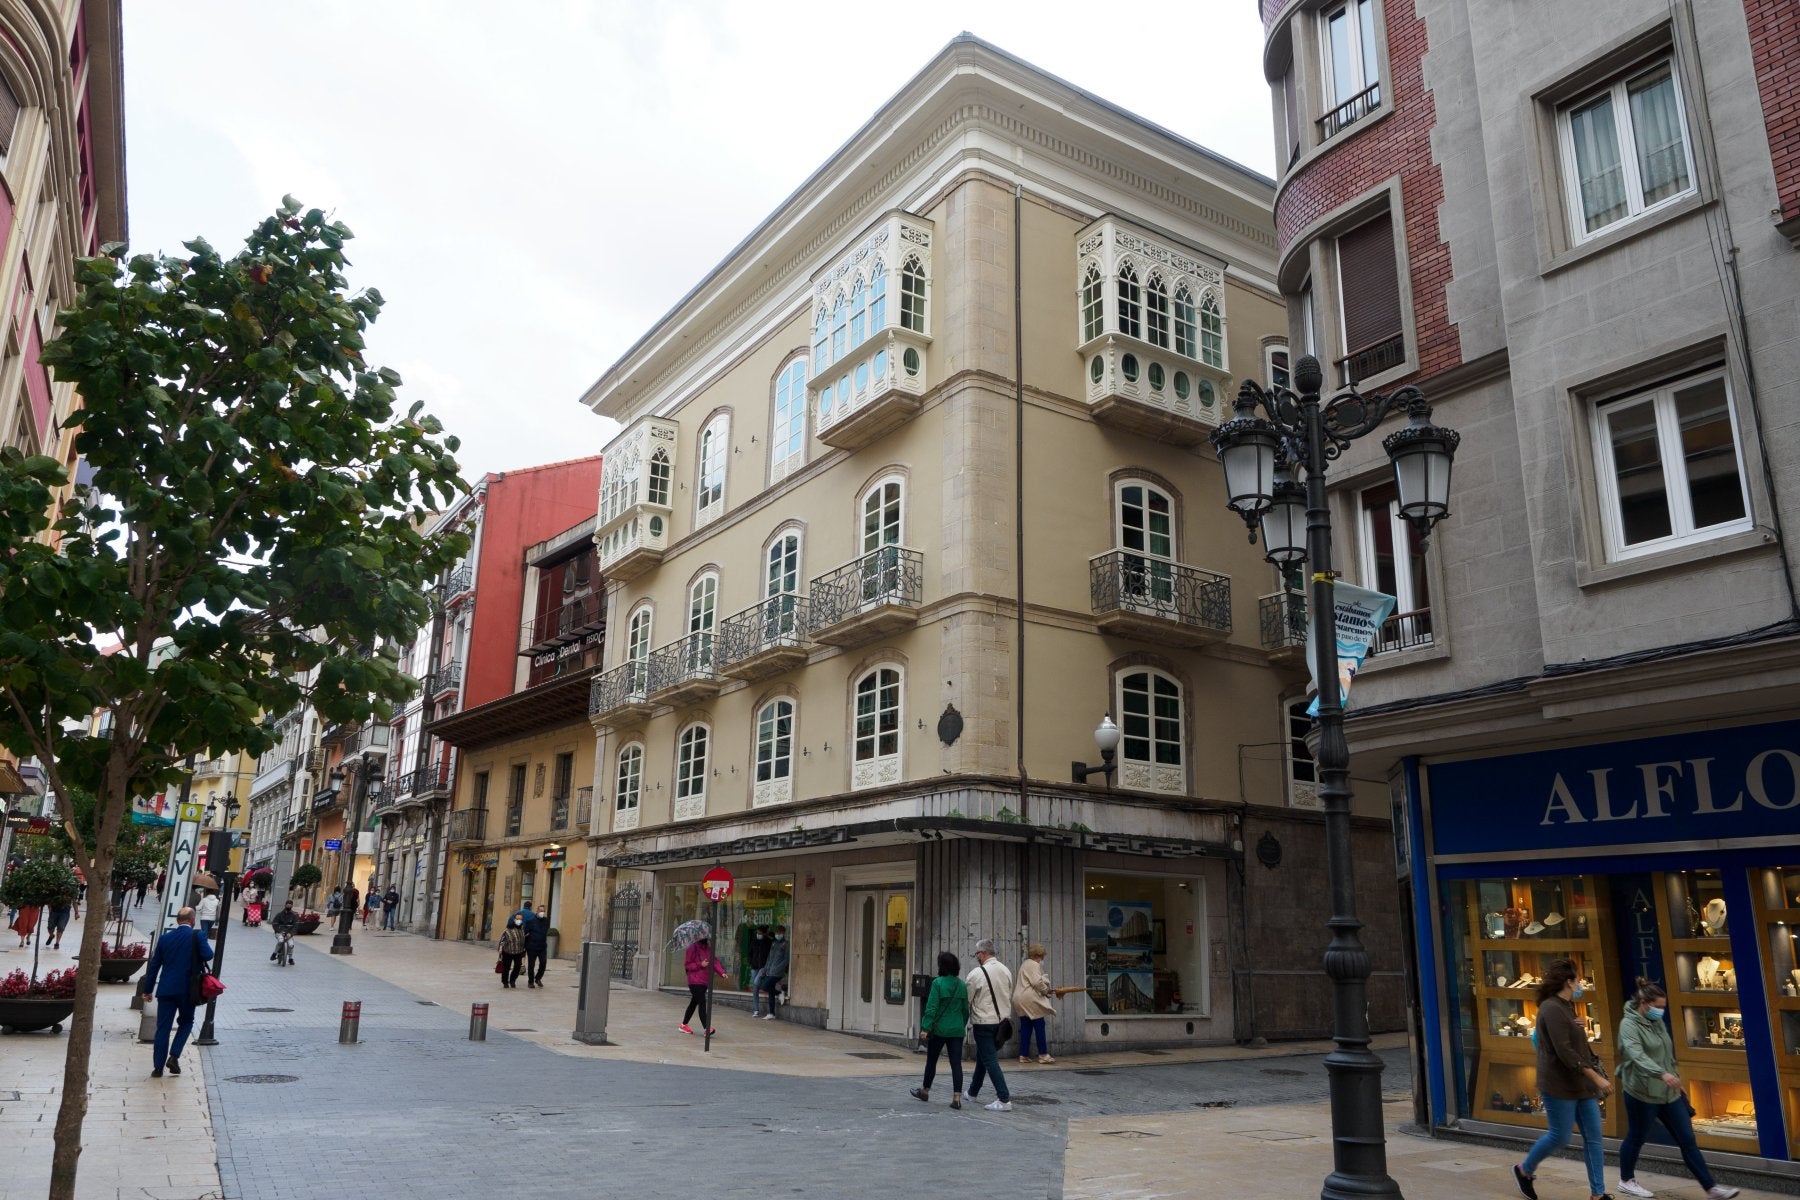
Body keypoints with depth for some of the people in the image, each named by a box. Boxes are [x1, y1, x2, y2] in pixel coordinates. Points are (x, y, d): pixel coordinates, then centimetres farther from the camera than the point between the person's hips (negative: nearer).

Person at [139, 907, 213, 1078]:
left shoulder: (165, 938, 6)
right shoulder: (197, 936, -6)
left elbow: (154, 965, 9)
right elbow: (207, 955, -16)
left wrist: (147, 990, 16)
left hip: (166, 989, 3)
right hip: (188, 989, -2)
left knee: (162, 1027, 7)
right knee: (186, 1022, 17)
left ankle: (158, 1067, 8)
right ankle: (174, 1056, 1)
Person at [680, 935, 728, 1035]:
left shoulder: (709, 948, 10)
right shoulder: (693, 948, -10)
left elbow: (715, 961, 5)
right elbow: (687, 964, -8)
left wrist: (721, 972, -9)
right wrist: (700, 965, -18)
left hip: (705, 981, 7)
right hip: (695, 981, -7)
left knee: (694, 1003, 16)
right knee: (702, 1003, -13)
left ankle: (684, 1025, 28)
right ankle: (707, 1028, -16)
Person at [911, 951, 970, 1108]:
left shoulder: (938, 983, -12)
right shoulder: (962, 985, 4)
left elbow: (932, 1007, -16)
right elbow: (965, 1009, 10)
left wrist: (925, 1028, -15)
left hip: (940, 1029, -4)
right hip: (957, 1030, 4)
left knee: (931, 1060, 14)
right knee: (956, 1063, 2)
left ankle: (925, 1091, 30)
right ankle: (957, 1097, -6)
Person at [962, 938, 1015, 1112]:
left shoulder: (976, 974, -16)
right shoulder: (1006, 970, 4)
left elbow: (966, 1000, -8)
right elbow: (1009, 997, 11)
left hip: (984, 1022, -7)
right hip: (1002, 1021, 7)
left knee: (990, 1060, -3)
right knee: (981, 1057, 20)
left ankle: (1004, 1100, -8)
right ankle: (972, 1093, 33)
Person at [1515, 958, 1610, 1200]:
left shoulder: (1566, 1008, 13)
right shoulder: (1552, 1009, -17)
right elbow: (1564, 1051, -24)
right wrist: (1596, 1077, -23)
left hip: (1581, 1086, 9)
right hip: (1560, 1086, -9)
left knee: (1593, 1138, 6)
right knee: (1560, 1136, -2)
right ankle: (1524, 1170, 19)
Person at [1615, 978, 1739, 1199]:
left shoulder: (1658, 1021, 10)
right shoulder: (1629, 1024, -17)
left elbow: (1667, 1055, 20)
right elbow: (1637, 1056, -32)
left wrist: (1674, 1075, 21)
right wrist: (1662, 1074, -45)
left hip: (1668, 1092, 7)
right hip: (1642, 1093, -7)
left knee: (1687, 1140, 5)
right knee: (1636, 1138, 7)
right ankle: (1626, 1181, 23)